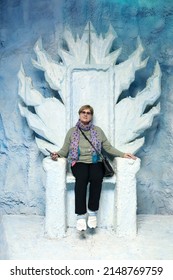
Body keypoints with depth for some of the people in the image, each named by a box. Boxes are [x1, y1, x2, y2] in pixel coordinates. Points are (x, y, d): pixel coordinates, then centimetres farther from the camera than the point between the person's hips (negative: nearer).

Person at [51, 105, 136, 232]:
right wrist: (57, 154, -12)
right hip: (79, 162, -1)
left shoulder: (98, 130, 16)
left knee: (96, 177, -35)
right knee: (82, 178, -36)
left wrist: (122, 154, -1)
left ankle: (92, 212, -22)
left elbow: (108, 147, 13)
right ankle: (81, 215, -34)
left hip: (95, 162, 1)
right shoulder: (72, 131, 14)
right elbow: (65, 150, 10)